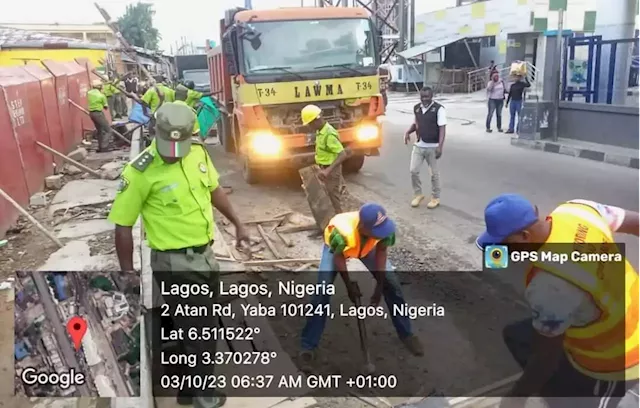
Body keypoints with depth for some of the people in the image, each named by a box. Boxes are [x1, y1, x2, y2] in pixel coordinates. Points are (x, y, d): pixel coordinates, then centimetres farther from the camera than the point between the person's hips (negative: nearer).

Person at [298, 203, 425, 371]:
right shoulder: (342, 232, -46)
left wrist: (380, 285, -15)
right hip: (336, 248, -3)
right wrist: (349, 286, -15)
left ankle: (406, 334, 18)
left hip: (368, 247, 3)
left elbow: (381, 252, -19)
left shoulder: (384, 228, -37)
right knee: (322, 291, -15)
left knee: (392, 283, -2)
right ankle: (308, 348, -4)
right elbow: (338, 258, -25)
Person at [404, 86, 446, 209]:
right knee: (413, 170, 2)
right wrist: (408, 132, 0)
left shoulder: (438, 109, -12)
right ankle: (418, 194, 22)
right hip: (418, 145, 5)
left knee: (434, 173, 6)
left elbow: (442, 128, -14)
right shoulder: (416, 108, 6)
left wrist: (440, 146, -22)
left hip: (432, 147, -5)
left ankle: (435, 198, 21)